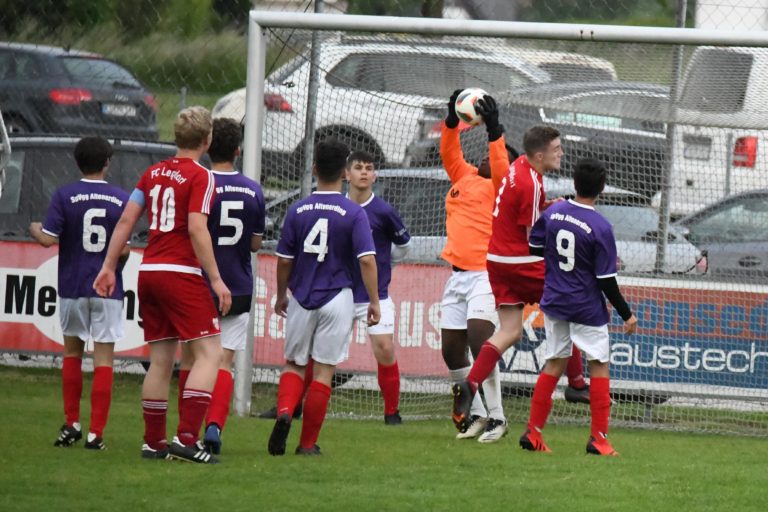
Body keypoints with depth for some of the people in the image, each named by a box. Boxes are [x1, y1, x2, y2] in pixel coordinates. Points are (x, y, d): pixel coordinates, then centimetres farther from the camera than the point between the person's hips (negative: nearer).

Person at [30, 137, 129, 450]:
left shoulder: (64, 196, -6)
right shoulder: (121, 199, -4)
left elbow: (48, 239, -11)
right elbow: (124, 249, -5)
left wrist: (34, 230, 11)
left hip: (72, 286, 0)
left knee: (72, 351, 18)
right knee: (103, 358, 0)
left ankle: (72, 424, 16)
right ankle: (96, 433, -4)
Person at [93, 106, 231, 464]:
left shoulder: (153, 173, 12)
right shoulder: (200, 177, -8)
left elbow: (126, 220, 10)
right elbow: (197, 229, -17)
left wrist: (109, 267, 15)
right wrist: (216, 280, -16)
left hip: (148, 271, 7)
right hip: (181, 274, -7)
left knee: (161, 360, 12)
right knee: (209, 353, -6)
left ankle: (153, 441, 12)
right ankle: (186, 438, -19)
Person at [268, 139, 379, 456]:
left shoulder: (297, 211, 0)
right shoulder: (354, 213, -7)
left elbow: (284, 260, 4)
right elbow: (366, 260, -13)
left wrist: (281, 296, 19)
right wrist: (374, 301, -5)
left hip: (301, 299, 2)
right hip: (337, 299, -2)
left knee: (294, 364, 15)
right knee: (323, 370, 4)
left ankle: (285, 411, -14)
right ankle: (308, 443, 6)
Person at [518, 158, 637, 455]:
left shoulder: (553, 212, -3)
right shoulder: (600, 227, -18)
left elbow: (535, 247, 9)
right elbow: (606, 279, -15)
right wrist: (626, 315, -6)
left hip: (554, 303, 5)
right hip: (587, 308, -5)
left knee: (554, 364, 14)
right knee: (599, 366, 5)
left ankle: (533, 433, 11)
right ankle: (598, 438, 2)